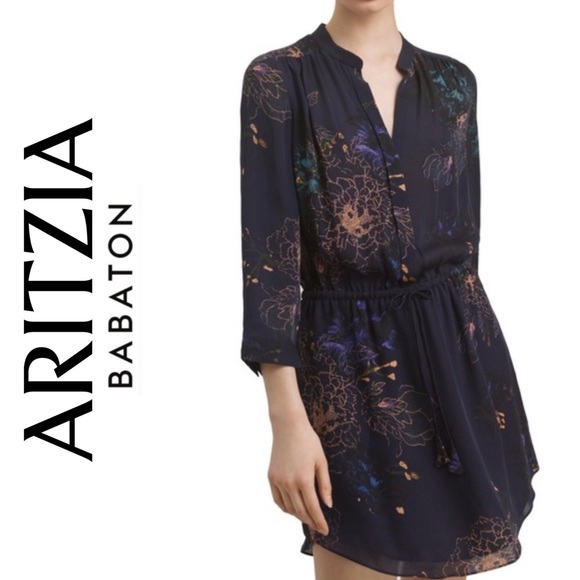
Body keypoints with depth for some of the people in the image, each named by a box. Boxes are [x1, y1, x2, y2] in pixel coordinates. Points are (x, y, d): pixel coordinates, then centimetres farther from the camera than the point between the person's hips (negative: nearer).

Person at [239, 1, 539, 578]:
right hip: (347, 360, -4)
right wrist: (287, 417, -18)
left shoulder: (453, 81, 8)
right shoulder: (278, 79, -6)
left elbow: (463, 229, 13)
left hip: (458, 352, 4)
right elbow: (266, 250, -12)